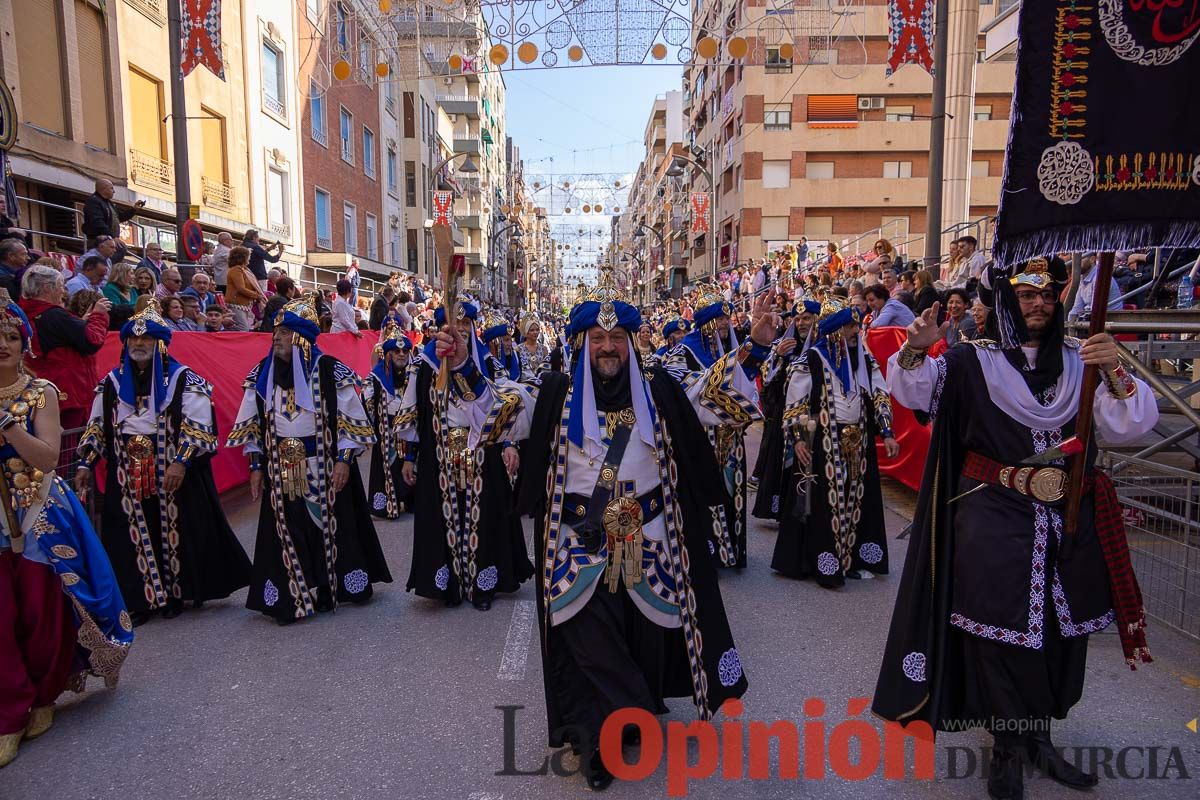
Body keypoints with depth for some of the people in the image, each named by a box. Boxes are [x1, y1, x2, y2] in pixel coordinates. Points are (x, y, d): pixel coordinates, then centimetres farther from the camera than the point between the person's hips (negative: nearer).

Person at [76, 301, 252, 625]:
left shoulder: (182, 380, -4)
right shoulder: (112, 382, 10)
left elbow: (198, 426, -9)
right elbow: (97, 426, 16)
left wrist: (181, 462, -19)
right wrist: (85, 464, 9)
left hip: (172, 475, -4)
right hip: (126, 476, 4)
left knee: (176, 534, 4)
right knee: (134, 536, 6)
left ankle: (175, 594, 19)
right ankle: (141, 598, 16)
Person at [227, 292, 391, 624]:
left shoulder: (330, 371, -9)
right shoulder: (262, 374, 4)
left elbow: (351, 420, -6)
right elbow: (253, 425, 11)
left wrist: (344, 460, -11)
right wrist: (256, 466, 7)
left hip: (325, 469, -3)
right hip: (281, 472, 3)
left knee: (331, 528, 8)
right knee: (288, 535, 7)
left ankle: (339, 586, 27)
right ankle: (293, 599, 18)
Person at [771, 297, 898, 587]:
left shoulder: (864, 359, 8)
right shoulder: (811, 361, -8)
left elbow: (880, 396, 11)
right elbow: (795, 404, -5)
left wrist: (887, 433, 3)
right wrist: (797, 439, -11)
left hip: (858, 443, 6)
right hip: (824, 444, -5)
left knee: (858, 500, 11)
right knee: (826, 503, -1)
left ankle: (854, 559, 23)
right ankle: (825, 564, 8)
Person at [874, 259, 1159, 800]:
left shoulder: (1081, 360, 6)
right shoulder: (973, 361, -1)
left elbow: (1131, 425, -2)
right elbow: (913, 390, -9)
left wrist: (1116, 374, -20)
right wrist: (915, 351, -29)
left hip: (1070, 521, 4)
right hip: (994, 521, -4)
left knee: (1062, 628, 15)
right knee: (1001, 628, 4)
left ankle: (1038, 735, 36)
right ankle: (1008, 746, 23)